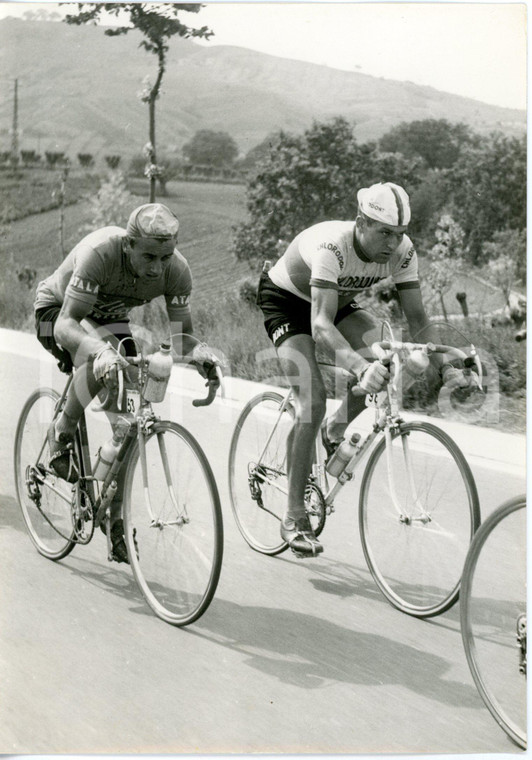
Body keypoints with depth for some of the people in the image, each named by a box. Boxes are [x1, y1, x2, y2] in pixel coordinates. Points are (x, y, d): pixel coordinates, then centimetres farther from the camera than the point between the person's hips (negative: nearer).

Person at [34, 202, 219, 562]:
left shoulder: (177, 269, -26)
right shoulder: (100, 252, -39)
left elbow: (181, 331, -18)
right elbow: (66, 324, -42)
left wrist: (199, 354, -42)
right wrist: (102, 350, -62)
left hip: (110, 318, 5)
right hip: (58, 311, -5)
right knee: (102, 365, -38)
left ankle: (116, 519, 5)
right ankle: (62, 435, -9)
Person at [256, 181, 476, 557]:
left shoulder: (402, 250, -22)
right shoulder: (332, 246, -39)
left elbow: (417, 317, -18)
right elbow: (320, 326, -49)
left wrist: (445, 364, -33)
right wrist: (358, 367, -64)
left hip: (339, 300, 6)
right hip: (286, 300, -5)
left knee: (384, 368, -21)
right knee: (313, 403, -20)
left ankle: (335, 432, 10)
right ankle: (294, 517, -9)